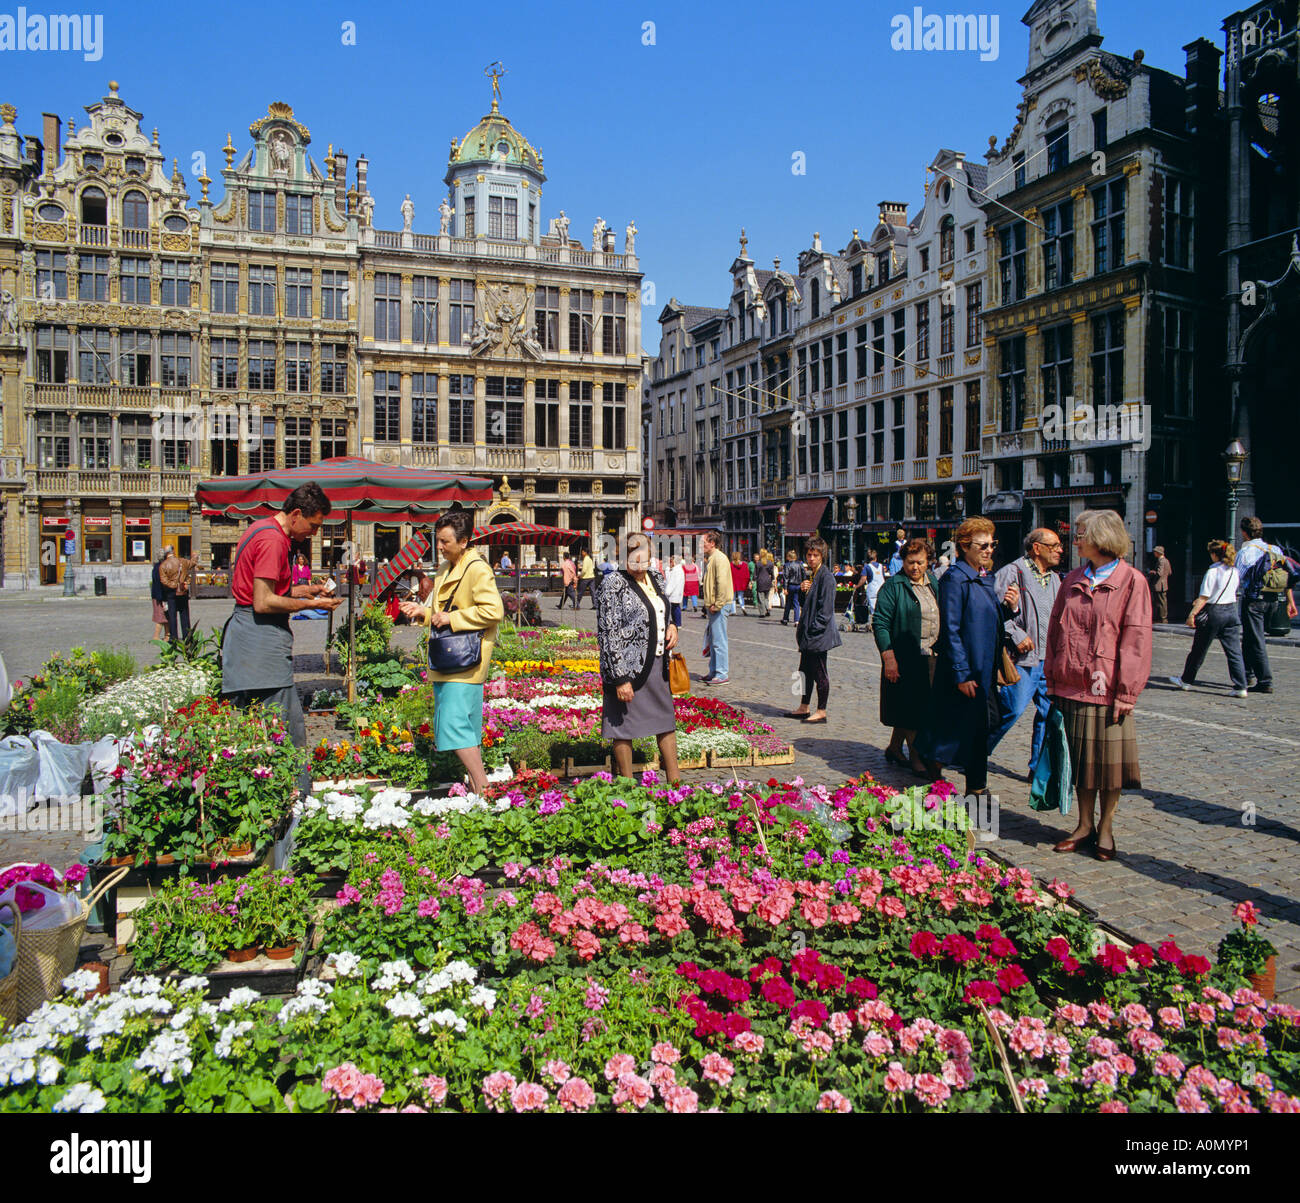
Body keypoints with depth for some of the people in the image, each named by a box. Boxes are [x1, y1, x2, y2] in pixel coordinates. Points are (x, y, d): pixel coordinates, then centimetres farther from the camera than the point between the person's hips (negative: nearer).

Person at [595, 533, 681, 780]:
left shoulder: (655, 578, 9)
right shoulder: (614, 585, -13)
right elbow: (610, 634, -17)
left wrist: (671, 625, 1)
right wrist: (620, 678, -21)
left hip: (656, 663, 8)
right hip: (628, 667, -8)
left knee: (666, 719, 15)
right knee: (624, 726, 4)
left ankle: (675, 779, 27)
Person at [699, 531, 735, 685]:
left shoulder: (719, 558, -15)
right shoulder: (710, 558, 18)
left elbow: (722, 583, -23)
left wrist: (717, 604, -20)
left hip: (719, 606, -11)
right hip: (712, 605, 11)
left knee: (719, 640, -8)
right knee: (712, 639, 15)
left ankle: (722, 675, -3)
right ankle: (713, 672, 24)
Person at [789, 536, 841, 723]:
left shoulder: (826, 576, -14)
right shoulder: (812, 574, 13)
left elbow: (826, 608, -18)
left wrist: (815, 628, -19)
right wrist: (804, 589, 2)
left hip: (819, 632, -9)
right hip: (809, 632, 9)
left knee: (819, 672, -2)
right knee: (806, 670, 15)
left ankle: (821, 712, 7)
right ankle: (804, 708, 24)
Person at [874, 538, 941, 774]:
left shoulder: (934, 584, 14)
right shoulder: (893, 586, -7)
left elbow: (942, 618, 22)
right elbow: (880, 623, -11)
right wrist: (888, 658, -18)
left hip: (931, 657, 6)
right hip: (904, 659, -6)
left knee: (917, 708, 12)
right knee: (910, 709, -2)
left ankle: (894, 748, 27)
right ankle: (915, 757, 9)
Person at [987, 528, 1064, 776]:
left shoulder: (1055, 579, 19)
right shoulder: (1013, 572, -6)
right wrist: (1016, 634, -17)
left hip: (1051, 660, 8)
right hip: (1024, 657, -8)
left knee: (1050, 713, 6)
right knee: (1014, 708, -13)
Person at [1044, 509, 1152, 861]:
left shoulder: (1131, 581, -6)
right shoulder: (1073, 580, 10)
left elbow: (1136, 639, -9)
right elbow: (1056, 631, 13)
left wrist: (1126, 691, -13)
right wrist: (1052, 679, 7)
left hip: (1106, 689, -5)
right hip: (1071, 686, 5)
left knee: (1108, 760, 4)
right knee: (1080, 758, 11)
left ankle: (1104, 829, 18)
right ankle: (1084, 825, 23)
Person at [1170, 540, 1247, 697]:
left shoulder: (1213, 571, -13)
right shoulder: (1235, 571, 6)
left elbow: (1204, 597, -17)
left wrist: (1192, 614, -14)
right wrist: (1200, 600, 27)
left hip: (1214, 613, -5)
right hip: (1232, 611, 6)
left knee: (1199, 649, 8)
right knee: (1234, 651, 5)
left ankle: (1186, 680, 22)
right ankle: (1240, 687, -1)